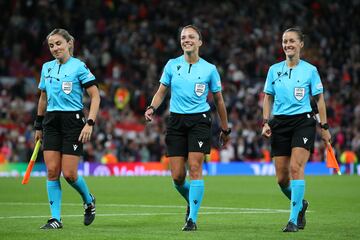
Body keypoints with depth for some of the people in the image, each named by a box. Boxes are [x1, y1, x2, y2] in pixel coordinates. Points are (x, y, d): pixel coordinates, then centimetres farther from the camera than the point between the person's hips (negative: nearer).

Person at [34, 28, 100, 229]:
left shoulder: (79, 67, -6)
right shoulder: (47, 68, 11)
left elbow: (96, 96, -8)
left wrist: (90, 123, -17)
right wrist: (39, 125, 22)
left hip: (73, 121, -5)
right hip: (51, 122, 5)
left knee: (69, 173, -8)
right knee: (52, 171, -3)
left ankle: (89, 201, 21)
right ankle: (56, 219, 1)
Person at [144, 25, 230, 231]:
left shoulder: (209, 69, 2)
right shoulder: (172, 65, 6)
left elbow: (219, 100, 11)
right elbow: (161, 92, 13)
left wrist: (225, 129, 14)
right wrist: (152, 108, -8)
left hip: (200, 121, -2)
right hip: (176, 121, 2)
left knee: (195, 168, -15)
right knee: (177, 176, -2)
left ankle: (192, 218, -10)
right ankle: (192, 201, 30)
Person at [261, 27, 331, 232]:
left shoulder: (310, 70, -1)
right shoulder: (274, 70, 7)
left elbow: (319, 99, 3)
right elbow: (268, 98, 13)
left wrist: (324, 127, 0)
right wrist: (266, 122, 2)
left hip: (303, 122, -4)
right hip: (280, 123, 4)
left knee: (295, 167, -19)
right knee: (281, 177, 1)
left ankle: (294, 219, -17)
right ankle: (300, 204, 30)